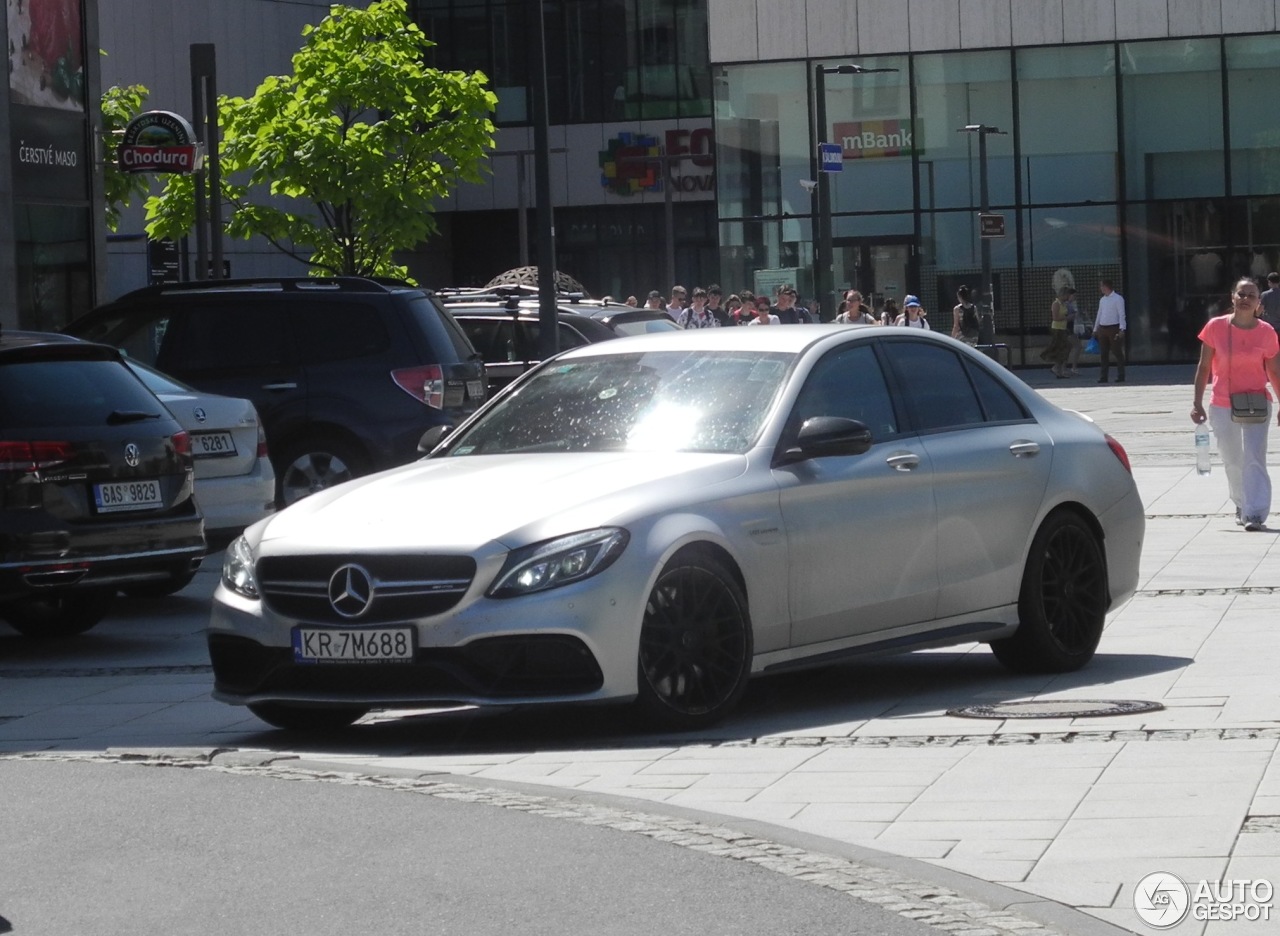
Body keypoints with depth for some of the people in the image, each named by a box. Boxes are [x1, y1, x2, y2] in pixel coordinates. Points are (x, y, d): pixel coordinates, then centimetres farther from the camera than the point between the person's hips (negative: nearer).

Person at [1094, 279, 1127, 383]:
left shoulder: (1118, 298, -5)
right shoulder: (1102, 300, 15)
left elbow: (1121, 314, -11)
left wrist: (1122, 329, -19)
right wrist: (1095, 329, 20)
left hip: (1113, 328, -7)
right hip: (1102, 328, 7)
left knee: (1117, 352, -5)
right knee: (1104, 353, 5)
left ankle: (1120, 376, -3)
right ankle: (1103, 376, 7)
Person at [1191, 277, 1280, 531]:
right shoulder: (1216, 327, -5)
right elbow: (1204, 367, 1)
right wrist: (1197, 403, -3)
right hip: (1222, 407, 1)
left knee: (1254, 459, -12)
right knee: (1232, 462, 13)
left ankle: (1256, 513, -16)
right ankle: (1241, 506, 34)